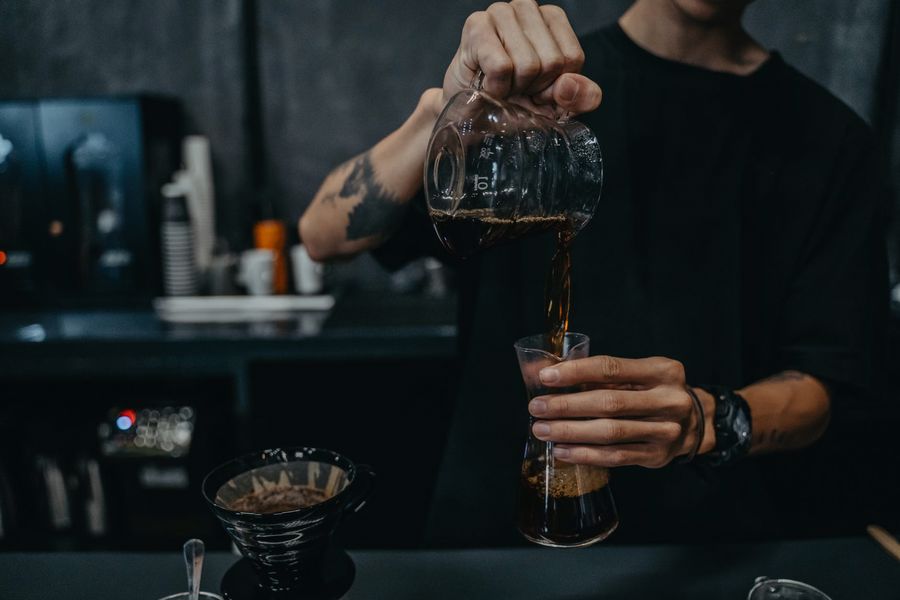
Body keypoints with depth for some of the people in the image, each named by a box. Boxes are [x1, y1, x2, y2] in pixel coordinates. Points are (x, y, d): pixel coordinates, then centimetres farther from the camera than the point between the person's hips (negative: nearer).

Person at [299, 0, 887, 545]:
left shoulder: (828, 137, -3)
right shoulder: (527, 85, -3)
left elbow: (822, 384, -5)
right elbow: (326, 236, -13)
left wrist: (708, 422, -26)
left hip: (705, 536, 1)